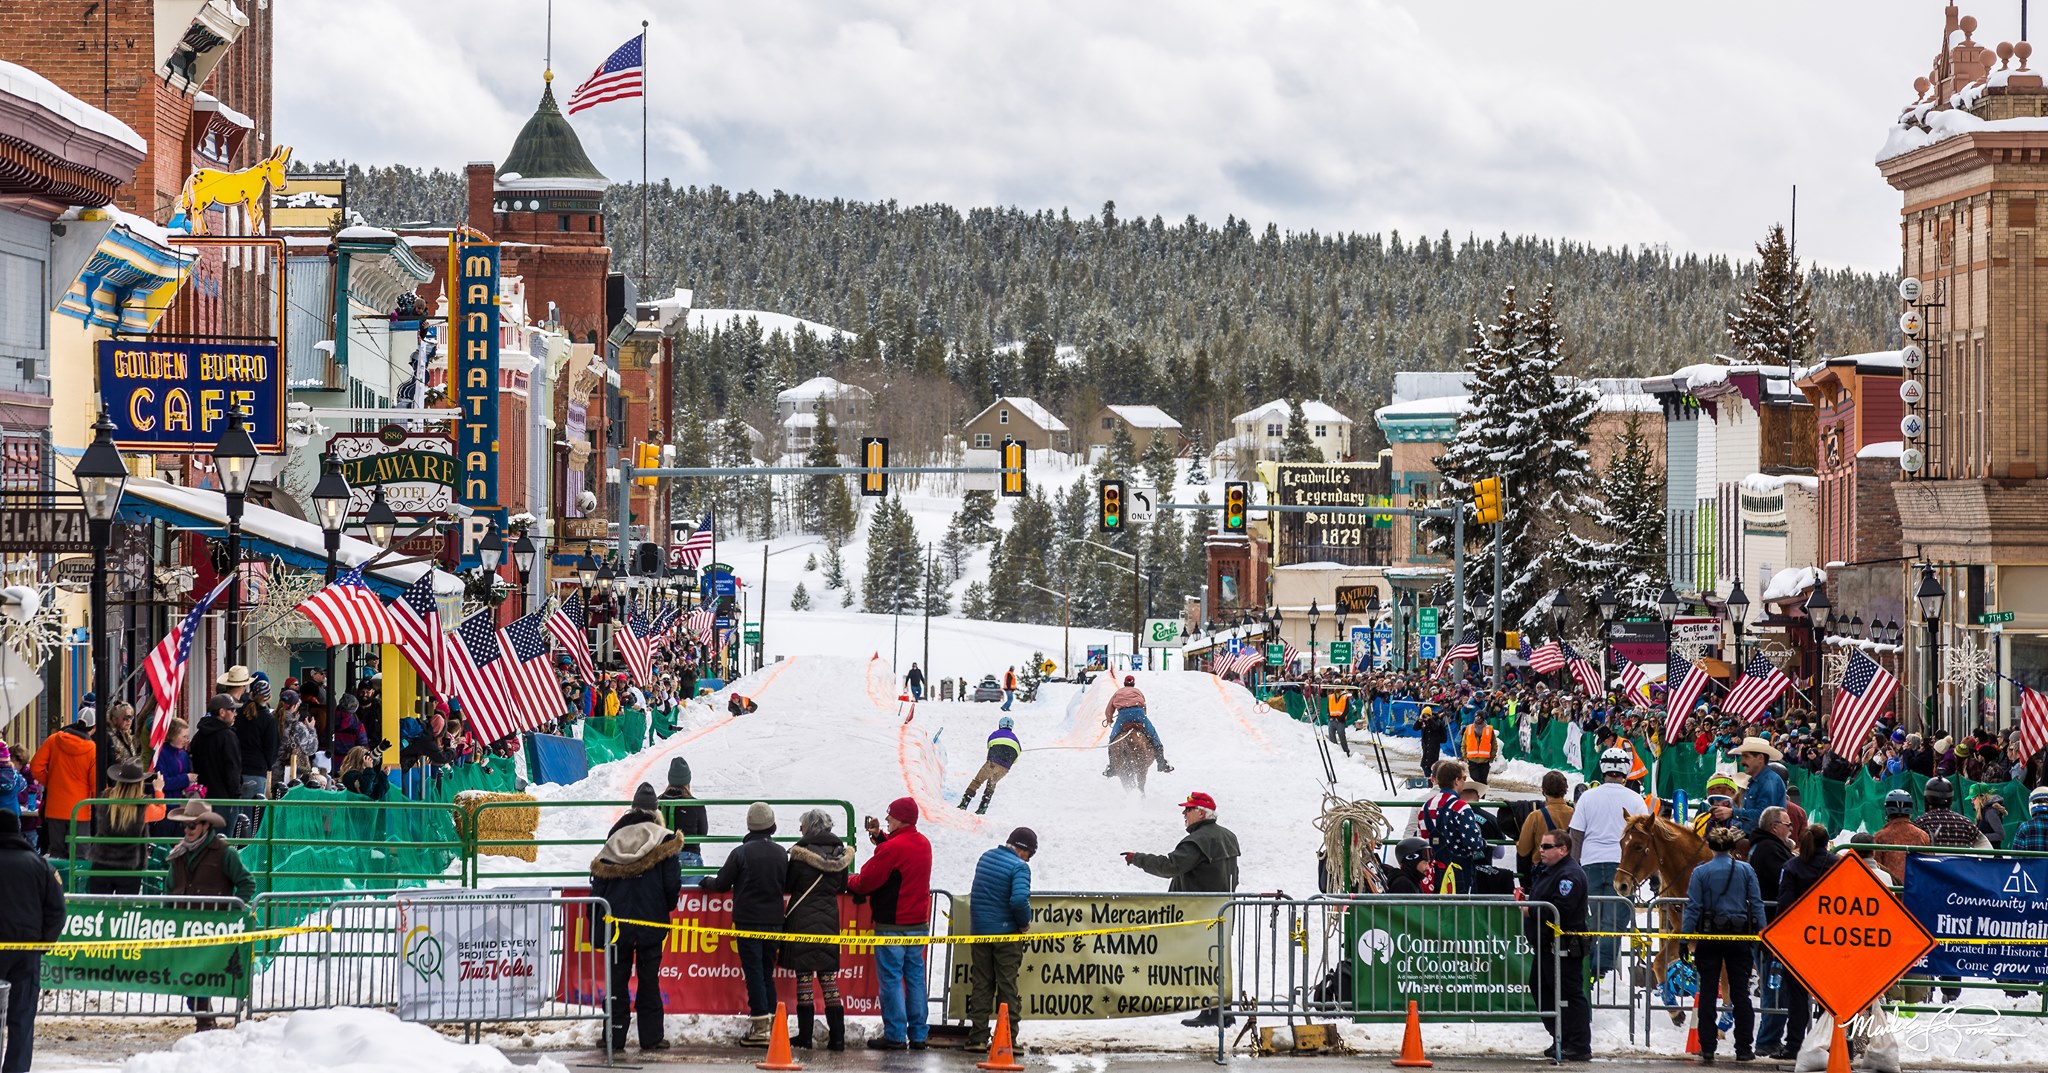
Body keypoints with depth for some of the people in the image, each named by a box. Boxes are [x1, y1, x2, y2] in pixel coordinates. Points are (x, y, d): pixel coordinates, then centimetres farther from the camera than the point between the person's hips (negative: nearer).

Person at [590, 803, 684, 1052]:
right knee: (649, 980, 5)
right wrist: (667, 907, 14)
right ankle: (651, 1037, 5)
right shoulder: (662, 843, -1)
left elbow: (597, 888, 5)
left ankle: (614, 1038, 5)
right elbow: (672, 884, -7)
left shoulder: (612, 846, 9)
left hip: (617, 926, 2)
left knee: (617, 980, 7)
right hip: (651, 922, -2)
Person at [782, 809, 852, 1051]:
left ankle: (805, 1036, 2)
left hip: (803, 919, -5)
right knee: (828, 977, 8)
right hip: (829, 919, 5)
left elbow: (787, 886, -4)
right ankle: (837, 1037, 4)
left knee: (804, 977, 1)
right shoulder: (840, 853, 3)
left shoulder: (801, 852, -11)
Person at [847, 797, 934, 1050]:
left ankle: (895, 1035, -3)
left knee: (891, 979, -2)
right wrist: (880, 836, 14)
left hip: (892, 925, -8)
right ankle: (918, 1034, 11)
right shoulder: (923, 844, 9)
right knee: (915, 976, 10)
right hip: (919, 922, 8)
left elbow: (865, 882, -13)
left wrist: (848, 881, 7)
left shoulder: (891, 849, -17)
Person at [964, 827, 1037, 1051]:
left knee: (981, 984, 11)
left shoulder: (985, 858, 7)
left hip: (980, 931, 5)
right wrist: (1025, 922, -12)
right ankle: (1008, 1039, 3)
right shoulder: (1019, 867, -16)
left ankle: (977, 1037, 8)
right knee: (1007, 986, 3)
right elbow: (1019, 899, -30)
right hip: (1006, 932, -5)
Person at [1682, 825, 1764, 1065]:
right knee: (1740, 993, 8)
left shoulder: (1700, 872, -3)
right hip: (1739, 937, 1)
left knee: (1708, 993, 4)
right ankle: (1743, 1049, 9)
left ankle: (1707, 1049, 2)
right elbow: (1757, 905, 1)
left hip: (1709, 936, -1)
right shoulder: (1746, 870, 0)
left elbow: (1693, 908, -5)